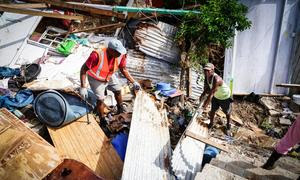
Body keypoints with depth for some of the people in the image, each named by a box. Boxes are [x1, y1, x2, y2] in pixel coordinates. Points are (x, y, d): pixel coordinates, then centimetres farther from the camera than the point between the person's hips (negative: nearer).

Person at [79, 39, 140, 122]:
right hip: (96, 79, -5)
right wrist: (83, 87, -34)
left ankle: (121, 111, 42)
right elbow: (84, 69, -31)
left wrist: (133, 82, -8)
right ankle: (102, 120, 18)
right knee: (100, 99, -6)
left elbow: (123, 69, -6)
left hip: (109, 76, 5)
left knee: (118, 90, 15)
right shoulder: (97, 55, -40)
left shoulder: (120, 55, -23)